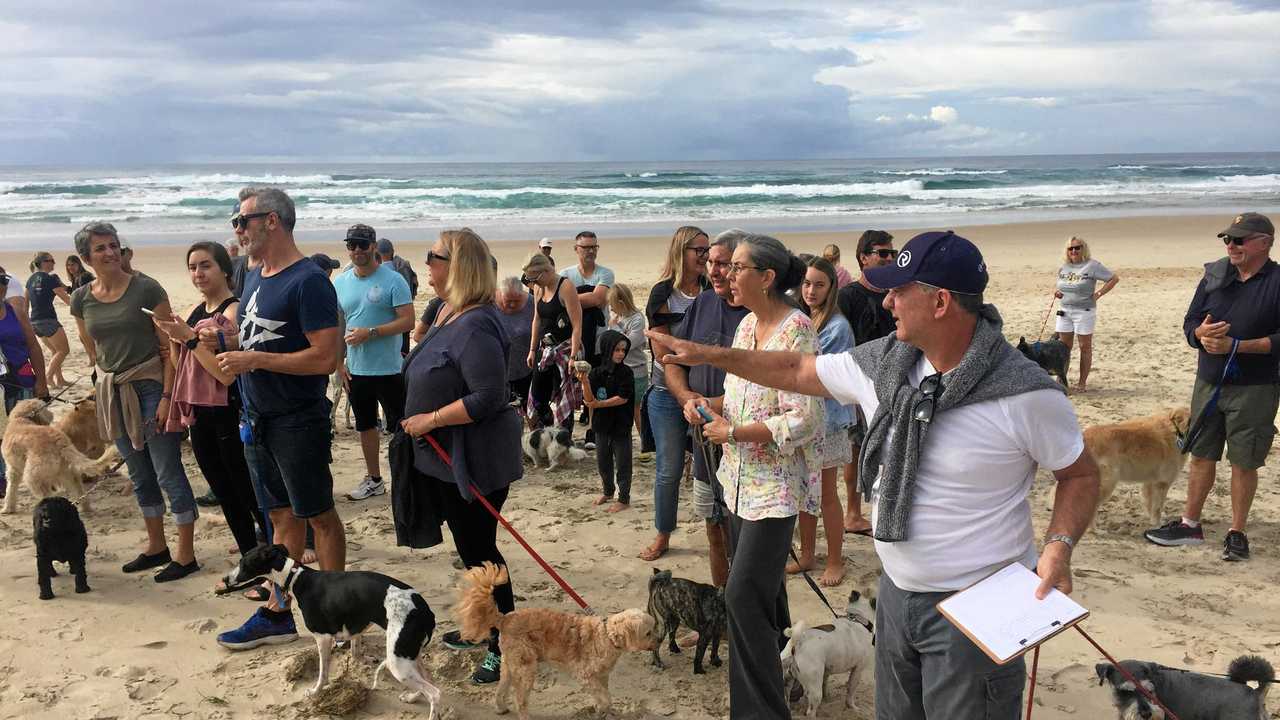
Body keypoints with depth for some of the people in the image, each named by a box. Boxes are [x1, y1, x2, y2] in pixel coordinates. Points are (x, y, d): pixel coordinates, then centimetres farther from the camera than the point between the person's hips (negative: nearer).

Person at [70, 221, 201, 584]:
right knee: (140, 476, 15)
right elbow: (91, 351, 16)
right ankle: (156, 547, 29)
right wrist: (109, 381, 14)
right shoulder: (81, 299, 4)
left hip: (150, 386, -5)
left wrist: (166, 397, -15)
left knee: (168, 473, -3)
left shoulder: (146, 289, -10)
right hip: (112, 392, 5)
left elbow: (169, 346, -10)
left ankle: (186, 554, 6)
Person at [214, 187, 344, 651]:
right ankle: (278, 614, 23)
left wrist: (255, 360, -22)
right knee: (282, 516, 14)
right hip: (258, 418, 8)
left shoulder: (308, 281, -17)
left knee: (318, 515, 4)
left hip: (298, 421, -8)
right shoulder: (254, 278, 11)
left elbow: (326, 357, -23)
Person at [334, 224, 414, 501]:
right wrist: (339, 362, 4)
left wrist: (370, 333, -21)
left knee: (399, 426, 1)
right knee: (365, 425, 17)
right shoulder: (340, 283, 6)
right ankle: (373, 479, 32)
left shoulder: (393, 280, -10)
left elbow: (408, 321, -16)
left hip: (388, 369, -6)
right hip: (355, 370, 6)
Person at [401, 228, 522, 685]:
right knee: (469, 546, 20)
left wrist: (430, 420, -21)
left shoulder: (475, 325, -23)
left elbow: (487, 398, -29)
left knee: (479, 549, 0)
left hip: (475, 461, -10)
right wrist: (420, 418, 9)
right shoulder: (449, 315, 9)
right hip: (450, 458, 10)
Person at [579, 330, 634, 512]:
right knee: (603, 461, 18)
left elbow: (623, 398, -17)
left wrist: (599, 404, -17)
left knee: (622, 463, 5)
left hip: (621, 424, -4)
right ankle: (607, 491, 38)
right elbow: (589, 399, -9)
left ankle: (623, 498, 17)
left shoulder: (626, 372, -10)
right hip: (602, 424, 4)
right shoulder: (596, 373, -3)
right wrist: (584, 382, -25)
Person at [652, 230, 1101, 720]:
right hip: (897, 593, 6)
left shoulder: (1025, 393, -19)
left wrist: (1059, 546, -22)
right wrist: (707, 355, 8)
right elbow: (797, 371, 10)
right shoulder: (881, 362, -3)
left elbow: (1080, 474, -6)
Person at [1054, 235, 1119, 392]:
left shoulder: (1092, 265, -8)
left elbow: (1114, 278, -7)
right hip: (1065, 311, 5)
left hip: (1084, 312, -5)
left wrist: (1098, 293, -12)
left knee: (1085, 347, 2)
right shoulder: (1064, 267, 9)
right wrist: (1058, 293, 4)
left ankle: (1082, 383, 8)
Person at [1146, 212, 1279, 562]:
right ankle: (1190, 524, 23)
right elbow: (1190, 323, 9)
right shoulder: (1214, 275, 7)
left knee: (1244, 463, 4)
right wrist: (1201, 333, -14)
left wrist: (1236, 345, -23)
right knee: (1201, 455, 12)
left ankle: (1237, 532, 18)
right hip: (1208, 384, 5)